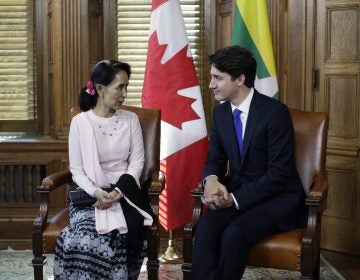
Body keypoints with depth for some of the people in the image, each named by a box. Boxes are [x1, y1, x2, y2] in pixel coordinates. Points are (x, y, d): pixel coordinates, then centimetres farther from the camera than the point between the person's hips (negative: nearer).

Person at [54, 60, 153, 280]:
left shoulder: (131, 119, 6)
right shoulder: (80, 122, -1)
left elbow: (137, 162, 2)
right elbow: (77, 170, 0)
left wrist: (118, 192, -13)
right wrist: (97, 193, -18)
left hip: (124, 193, 1)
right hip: (90, 195, -1)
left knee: (116, 236, -29)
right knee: (87, 239, -30)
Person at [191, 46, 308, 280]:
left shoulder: (275, 112, -16)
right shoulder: (220, 112, 5)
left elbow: (279, 172, -18)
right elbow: (215, 159, 11)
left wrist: (236, 199, -22)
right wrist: (211, 180, -13)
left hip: (278, 198, -5)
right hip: (237, 193, 5)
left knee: (234, 233, -32)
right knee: (206, 226, -27)